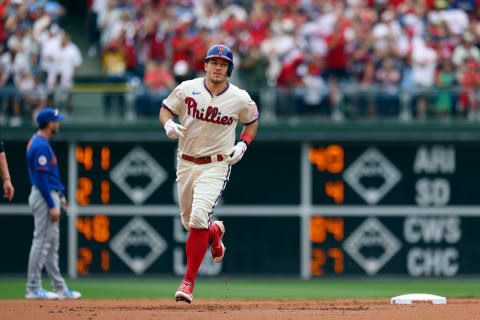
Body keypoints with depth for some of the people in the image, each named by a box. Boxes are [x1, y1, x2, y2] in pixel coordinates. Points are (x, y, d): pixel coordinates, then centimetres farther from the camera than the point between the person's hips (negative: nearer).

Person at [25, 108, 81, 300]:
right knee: (42, 242, -8)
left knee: (52, 245, 12)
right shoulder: (41, 146, -17)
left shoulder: (39, 142, 15)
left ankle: (60, 288, 16)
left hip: (50, 195, 11)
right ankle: (33, 289, -7)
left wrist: (60, 196, 21)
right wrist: (52, 206, -22)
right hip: (44, 197, -11)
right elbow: (42, 178, -21)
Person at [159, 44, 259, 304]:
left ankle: (189, 281, -16)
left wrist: (242, 145, -3)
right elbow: (166, 109, 9)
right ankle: (215, 232, 50)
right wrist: (168, 124, -14)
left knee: (198, 218, -21)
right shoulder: (187, 89, -3)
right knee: (189, 222, 12)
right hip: (186, 163, 3)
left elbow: (252, 122, 14)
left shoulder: (240, 99, -4)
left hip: (216, 165, -3)